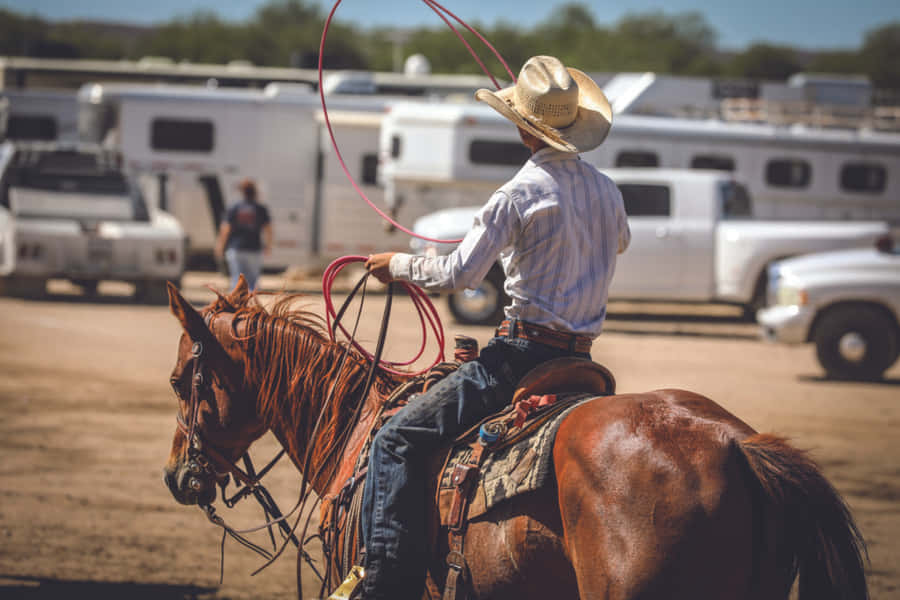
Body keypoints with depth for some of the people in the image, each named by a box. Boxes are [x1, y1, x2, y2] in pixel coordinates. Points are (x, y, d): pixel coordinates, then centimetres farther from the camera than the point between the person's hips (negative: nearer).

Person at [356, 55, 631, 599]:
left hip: (523, 354, -8)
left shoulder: (521, 192, -13)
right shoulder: (608, 192, 10)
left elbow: (460, 273, -14)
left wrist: (398, 265, 3)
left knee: (397, 443, -11)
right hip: (582, 359, 8)